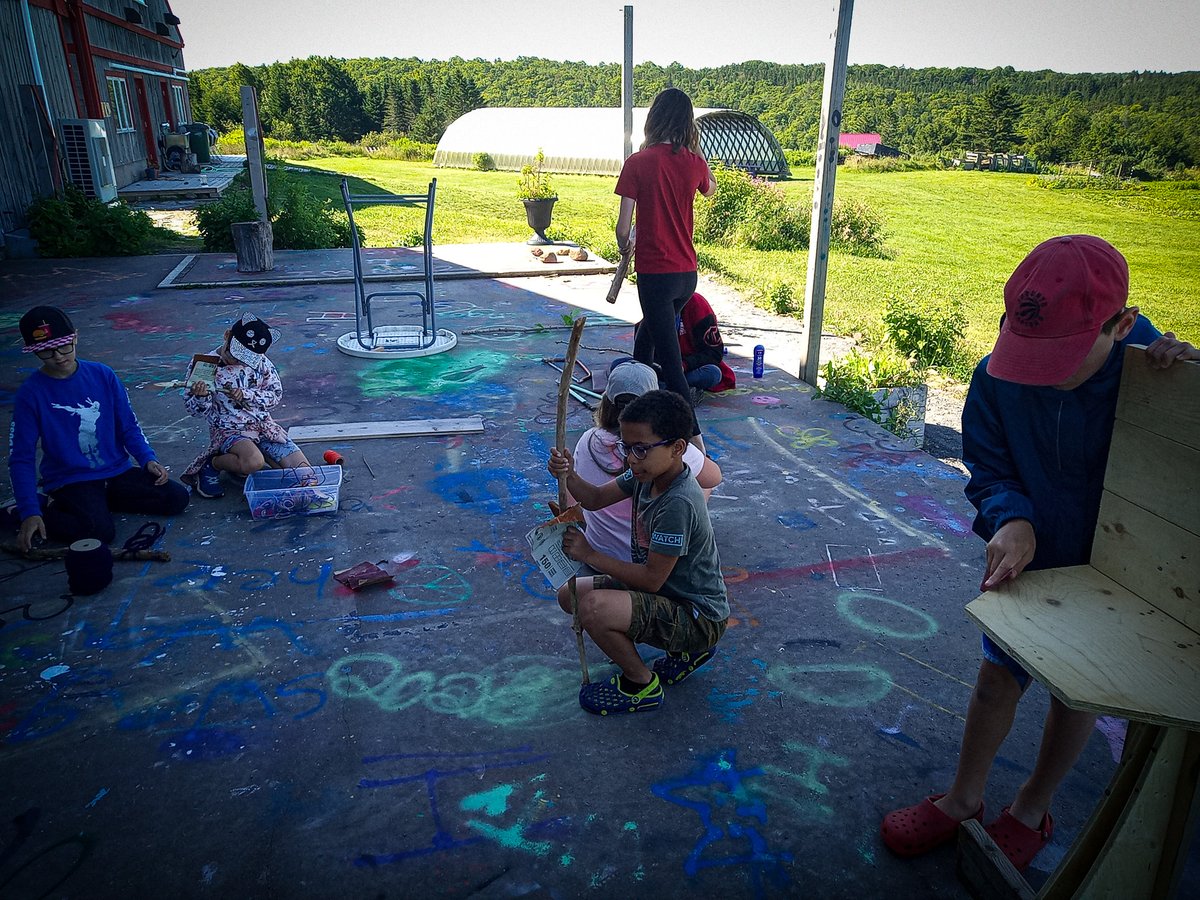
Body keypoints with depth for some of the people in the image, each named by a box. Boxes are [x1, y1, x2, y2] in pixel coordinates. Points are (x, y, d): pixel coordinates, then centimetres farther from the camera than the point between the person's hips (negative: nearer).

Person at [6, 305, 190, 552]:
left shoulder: (103, 375, -1)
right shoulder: (30, 393, -8)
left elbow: (128, 427, 7)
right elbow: (22, 458, -8)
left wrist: (148, 459, -11)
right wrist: (29, 512, -17)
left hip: (117, 472, 4)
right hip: (70, 480, -4)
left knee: (177, 498, -12)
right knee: (101, 530, -29)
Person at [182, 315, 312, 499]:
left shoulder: (259, 361, -2)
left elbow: (276, 394, 0)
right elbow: (196, 410, -2)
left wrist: (246, 395, -16)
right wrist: (201, 396, -26)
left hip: (263, 425, 4)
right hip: (229, 430, -4)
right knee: (254, 462, -37)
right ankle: (212, 464, -3)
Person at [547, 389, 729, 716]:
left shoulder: (677, 504, -31)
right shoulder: (648, 472, -4)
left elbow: (652, 579, -25)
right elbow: (596, 499, 6)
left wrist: (590, 555, -17)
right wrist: (568, 475, -15)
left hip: (700, 617, -10)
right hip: (669, 592, 10)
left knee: (594, 608, -31)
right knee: (570, 594, 12)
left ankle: (641, 684, 1)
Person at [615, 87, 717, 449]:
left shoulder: (638, 162, -10)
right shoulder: (693, 162, 1)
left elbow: (624, 225, -10)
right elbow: (711, 189, 26)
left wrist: (624, 246, 11)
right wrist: (694, 147, 21)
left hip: (654, 273, -5)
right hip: (687, 274, 6)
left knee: (669, 358, -3)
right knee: (648, 336, 27)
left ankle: (694, 436, -4)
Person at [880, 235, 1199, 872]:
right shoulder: (998, 378, -21)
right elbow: (989, 473, -10)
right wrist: (1013, 520, -31)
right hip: (1026, 556, 2)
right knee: (997, 677, 14)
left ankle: (1031, 809, 44)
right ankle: (964, 798, 39)